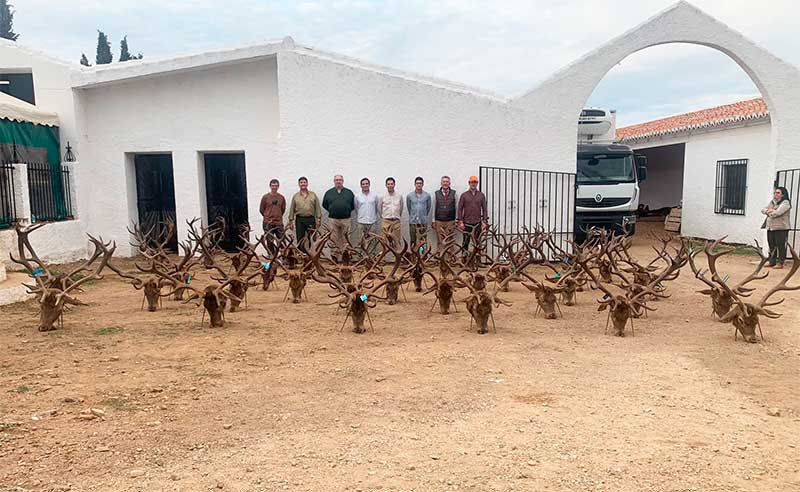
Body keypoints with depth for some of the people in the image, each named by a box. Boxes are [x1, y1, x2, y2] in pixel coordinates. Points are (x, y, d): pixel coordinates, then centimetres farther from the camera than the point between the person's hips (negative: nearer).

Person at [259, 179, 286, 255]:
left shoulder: (281, 197, 5)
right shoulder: (265, 197, -2)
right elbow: (261, 209, 6)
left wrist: (278, 216, 13)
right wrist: (268, 217, 9)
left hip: (279, 223, 2)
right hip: (268, 223, -2)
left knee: (281, 241, 1)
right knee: (270, 242, 3)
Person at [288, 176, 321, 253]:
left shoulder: (313, 195, 9)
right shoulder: (295, 196, 10)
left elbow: (317, 208, 5)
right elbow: (292, 209, 10)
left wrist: (318, 219, -3)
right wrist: (291, 221, 4)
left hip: (311, 219, 0)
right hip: (299, 220, 1)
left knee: (312, 239, -1)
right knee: (300, 240, 2)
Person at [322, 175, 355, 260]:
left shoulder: (349, 192, 8)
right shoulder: (329, 193, 8)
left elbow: (353, 205, 12)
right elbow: (324, 205, 14)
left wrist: (347, 212, 5)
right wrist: (332, 211, 9)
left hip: (345, 219, 0)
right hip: (333, 219, 0)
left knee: (345, 239, 1)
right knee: (334, 239, 2)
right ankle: (335, 254, 8)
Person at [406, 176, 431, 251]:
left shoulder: (427, 195, 0)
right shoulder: (409, 196, 1)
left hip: (423, 222, -1)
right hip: (412, 222, 1)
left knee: (422, 242, -3)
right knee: (413, 242, 4)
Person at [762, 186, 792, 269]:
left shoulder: (785, 203, -7)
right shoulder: (772, 202, 18)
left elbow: (777, 213, -19)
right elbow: (763, 210, 13)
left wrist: (769, 212, -1)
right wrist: (768, 210, -8)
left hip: (780, 228, -7)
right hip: (770, 227, 7)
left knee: (780, 246, -5)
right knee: (771, 246, 11)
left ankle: (780, 263, -2)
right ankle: (772, 261, 19)